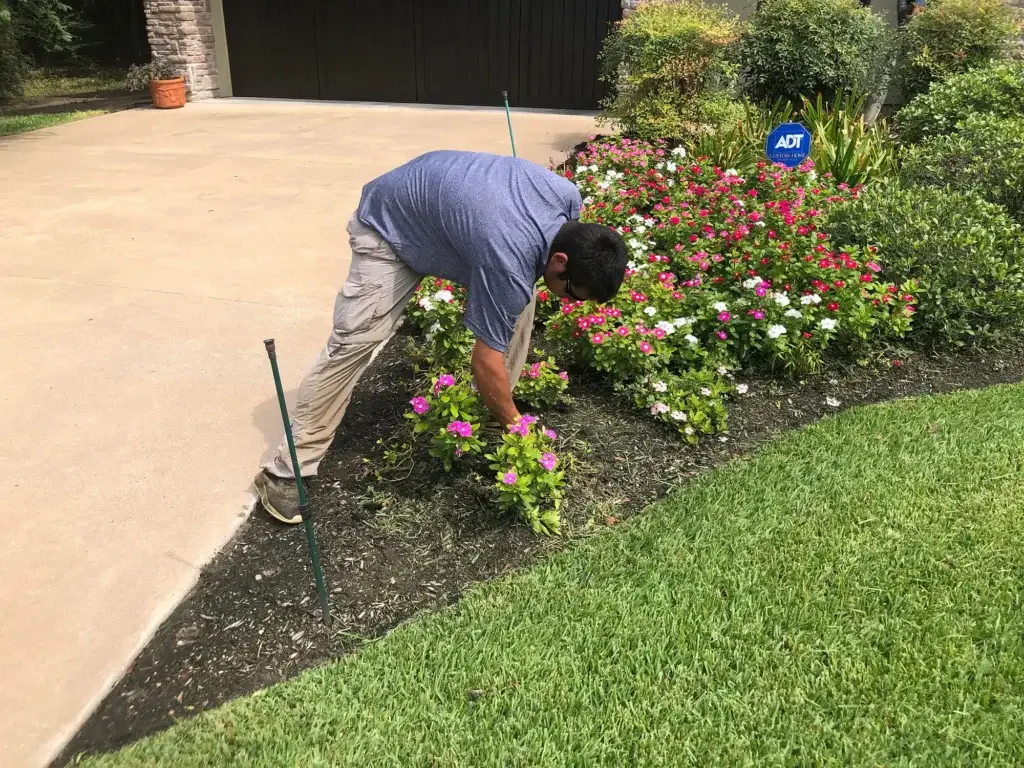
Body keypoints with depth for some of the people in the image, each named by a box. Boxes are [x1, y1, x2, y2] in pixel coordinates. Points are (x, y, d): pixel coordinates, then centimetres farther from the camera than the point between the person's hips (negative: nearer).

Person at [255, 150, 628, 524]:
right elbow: (486, 361, -30)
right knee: (355, 340, -16)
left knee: (518, 306, -3)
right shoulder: (509, 263, -40)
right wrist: (513, 424, -16)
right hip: (390, 224, -8)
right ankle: (285, 469, -7)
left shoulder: (567, 197, -18)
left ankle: (491, 413, 14)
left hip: (447, 203, 8)